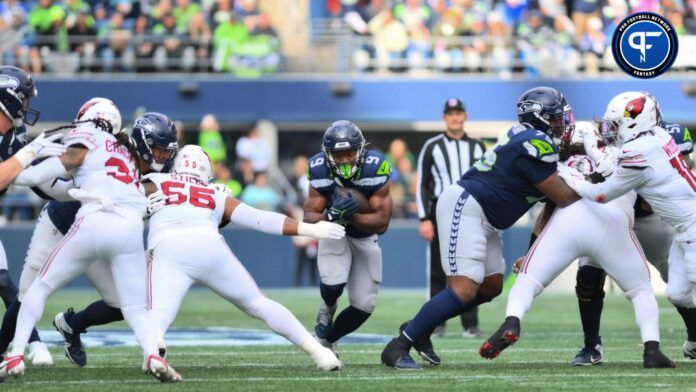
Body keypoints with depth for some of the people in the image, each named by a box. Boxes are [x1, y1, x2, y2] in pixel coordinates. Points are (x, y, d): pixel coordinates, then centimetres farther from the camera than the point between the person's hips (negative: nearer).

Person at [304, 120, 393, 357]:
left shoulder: (375, 170, -29)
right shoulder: (321, 171, -25)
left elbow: (381, 224, -27)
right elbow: (309, 218, -23)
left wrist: (348, 215, -40)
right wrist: (333, 216, -44)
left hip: (365, 238, 1)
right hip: (334, 234, -1)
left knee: (364, 306, -1)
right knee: (332, 285, -28)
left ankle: (326, 338, 28)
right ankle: (328, 309, 10)